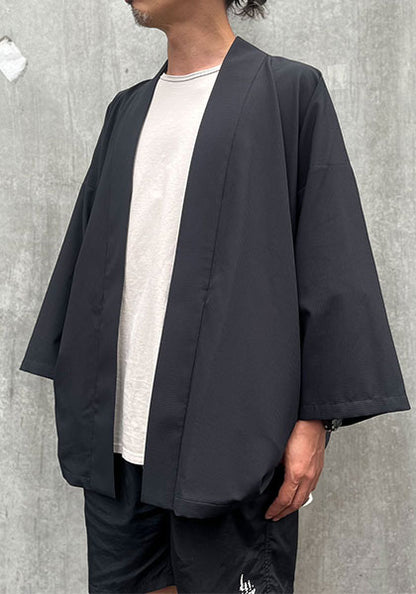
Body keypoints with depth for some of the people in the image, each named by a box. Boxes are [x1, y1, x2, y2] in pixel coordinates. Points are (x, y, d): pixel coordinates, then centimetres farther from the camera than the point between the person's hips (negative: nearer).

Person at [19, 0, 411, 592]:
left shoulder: (289, 90, 1)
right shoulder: (128, 110, 17)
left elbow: (331, 263, -5)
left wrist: (316, 417, -10)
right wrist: (75, 389, 14)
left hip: (227, 432, -5)